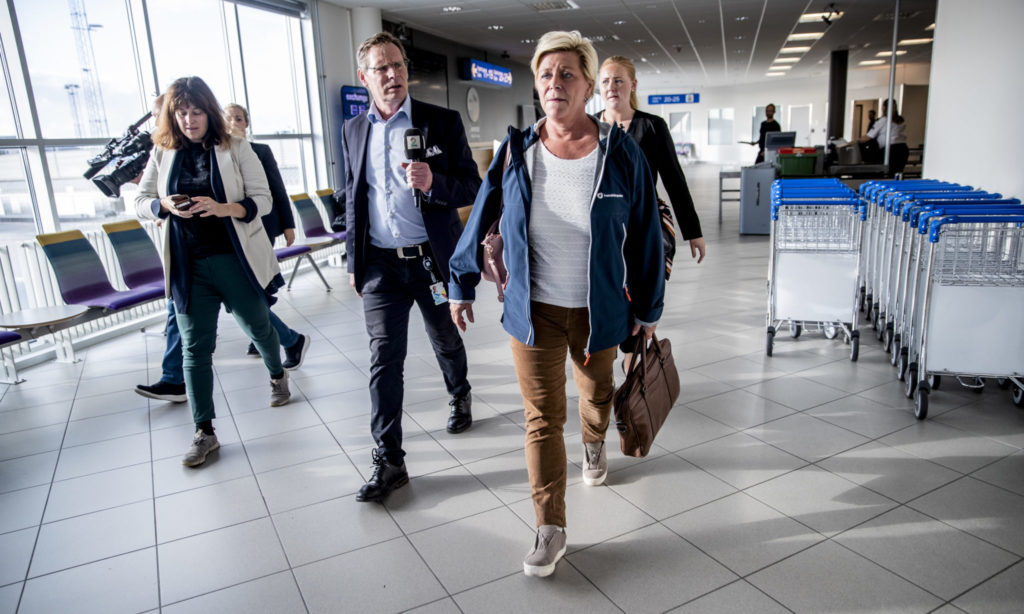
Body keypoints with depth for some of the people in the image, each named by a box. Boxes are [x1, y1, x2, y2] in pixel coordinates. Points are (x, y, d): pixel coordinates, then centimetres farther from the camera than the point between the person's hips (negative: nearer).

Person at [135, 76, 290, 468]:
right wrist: (165, 206, -13)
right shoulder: (163, 153, 5)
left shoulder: (235, 149, -3)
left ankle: (278, 376, 47)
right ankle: (204, 433, 11)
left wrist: (223, 208, -25)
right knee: (195, 348, 3)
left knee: (258, 327, 15)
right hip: (188, 266, 2)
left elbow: (263, 200, -7)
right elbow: (140, 202, 9)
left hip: (237, 260, -2)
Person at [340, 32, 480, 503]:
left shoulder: (443, 122, -3)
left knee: (446, 341, 16)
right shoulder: (353, 131, 8)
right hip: (381, 264, 2)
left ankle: (460, 397, 47)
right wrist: (355, 262, 13)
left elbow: (472, 186, -6)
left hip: (432, 259, -2)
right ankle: (388, 461, 5)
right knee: (384, 358, -2)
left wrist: (433, 183, -27)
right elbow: (352, 199, 15)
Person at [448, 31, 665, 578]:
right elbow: (480, 219, 3)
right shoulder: (516, 152, -7)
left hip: (598, 310, 0)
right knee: (542, 418, 3)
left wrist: (648, 308, 2)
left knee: (596, 394, 23)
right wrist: (462, 285, 7)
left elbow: (645, 235, -3)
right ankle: (550, 529, 17)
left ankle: (594, 445, 59)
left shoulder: (621, 153, -10)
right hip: (533, 310, 0)